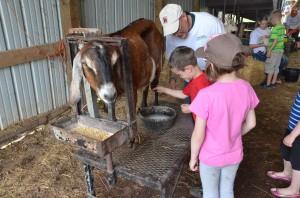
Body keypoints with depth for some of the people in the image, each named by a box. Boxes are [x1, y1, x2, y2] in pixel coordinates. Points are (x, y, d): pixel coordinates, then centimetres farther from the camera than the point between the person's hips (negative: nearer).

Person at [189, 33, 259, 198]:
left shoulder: (206, 95, -31)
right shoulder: (246, 88, -15)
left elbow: (198, 135, -22)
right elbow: (251, 123, -2)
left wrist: (193, 157, -5)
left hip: (210, 157, -4)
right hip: (234, 155, 4)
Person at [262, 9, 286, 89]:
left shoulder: (275, 28, -19)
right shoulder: (282, 27, 9)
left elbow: (275, 40, -24)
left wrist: (269, 50, -21)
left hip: (274, 51, -8)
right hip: (280, 50, 8)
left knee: (269, 67, 0)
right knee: (276, 67, 14)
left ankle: (268, 84, 3)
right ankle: (273, 83, 21)